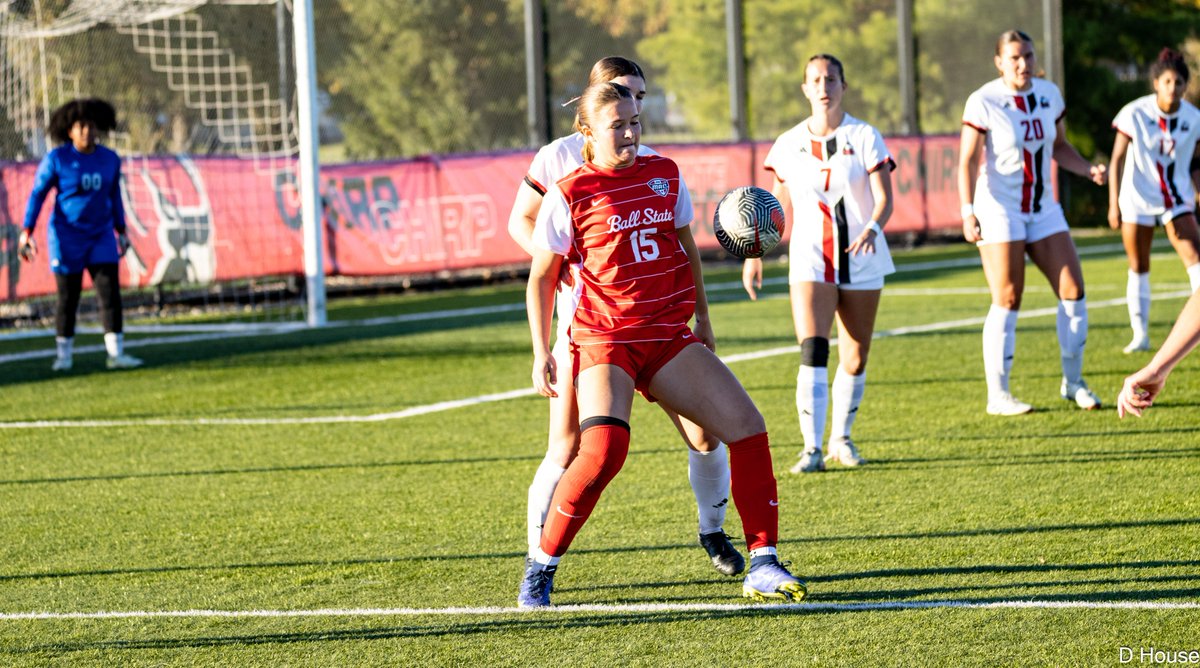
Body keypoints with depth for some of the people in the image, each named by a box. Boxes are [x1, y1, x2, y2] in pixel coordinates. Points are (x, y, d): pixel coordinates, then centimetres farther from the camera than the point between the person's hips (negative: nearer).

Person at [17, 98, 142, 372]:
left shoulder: (110, 160, 2)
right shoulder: (56, 159, -9)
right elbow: (37, 194, -5)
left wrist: (121, 231, 17)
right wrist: (26, 233, -10)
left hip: (101, 236, 3)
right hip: (67, 237, -3)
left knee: (110, 293, -7)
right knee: (67, 297, 2)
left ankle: (116, 354, -7)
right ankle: (64, 355, 15)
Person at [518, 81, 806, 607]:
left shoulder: (664, 174, 8)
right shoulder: (570, 195, -5)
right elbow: (541, 277, 2)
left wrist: (702, 318, 22)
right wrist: (542, 354, -3)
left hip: (669, 337, 5)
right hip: (604, 340, -5)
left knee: (746, 425, -7)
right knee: (603, 450, -27)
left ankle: (762, 565, 1)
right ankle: (541, 569, -10)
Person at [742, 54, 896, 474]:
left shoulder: (864, 137, -2)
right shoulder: (789, 145, 4)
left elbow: (884, 198, -11)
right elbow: (778, 208, 14)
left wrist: (873, 228, -31)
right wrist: (755, 255, 7)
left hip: (862, 262, 0)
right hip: (811, 261, 0)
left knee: (855, 360, 5)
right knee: (813, 351, -18)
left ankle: (841, 439, 25)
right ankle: (812, 448, -19)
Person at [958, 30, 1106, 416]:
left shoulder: (1049, 95, 5)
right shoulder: (984, 102, -11)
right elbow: (967, 161, -12)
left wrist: (1088, 170, -2)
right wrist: (967, 212, -21)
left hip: (1042, 208, 6)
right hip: (999, 210, -5)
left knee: (1073, 290, -1)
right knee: (1007, 301, -7)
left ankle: (1073, 382, 12)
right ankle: (997, 396, 0)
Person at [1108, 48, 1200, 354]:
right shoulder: (1134, 114, -14)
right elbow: (1117, 160, -9)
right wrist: (1113, 204, -12)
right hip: (1138, 199, -2)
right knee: (1138, 267, 5)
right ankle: (1140, 335, 16)